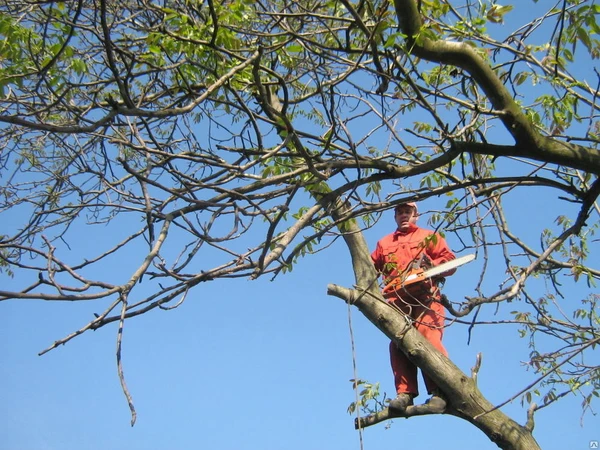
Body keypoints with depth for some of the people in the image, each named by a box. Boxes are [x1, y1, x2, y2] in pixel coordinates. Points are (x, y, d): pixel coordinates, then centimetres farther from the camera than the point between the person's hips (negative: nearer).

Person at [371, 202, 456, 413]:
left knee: (429, 340, -18)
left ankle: (439, 392, -21)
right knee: (398, 344, -9)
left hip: (424, 297, -3)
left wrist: (430, 264, -10)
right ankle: (404, 393, -12)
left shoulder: (429, 236, 21)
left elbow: (450, 261, 9)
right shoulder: (384, 243, 31)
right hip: (396, 299, 4)